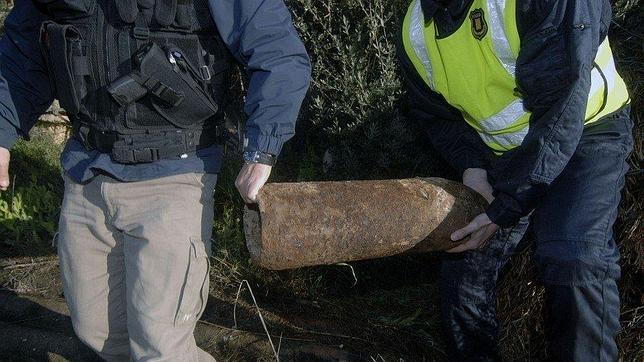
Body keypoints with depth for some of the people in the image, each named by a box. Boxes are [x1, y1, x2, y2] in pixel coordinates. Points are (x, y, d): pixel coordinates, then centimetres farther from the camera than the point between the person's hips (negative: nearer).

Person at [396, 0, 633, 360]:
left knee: (575, 262, -27)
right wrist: (472, 166, -12)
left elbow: (560, 117, -30)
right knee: (463, 266, 2)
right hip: (501, 152, 6)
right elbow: (437, 115, 7)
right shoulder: (417, 33, -7)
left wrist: (505, 209, -28)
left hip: (584, 132, -5)